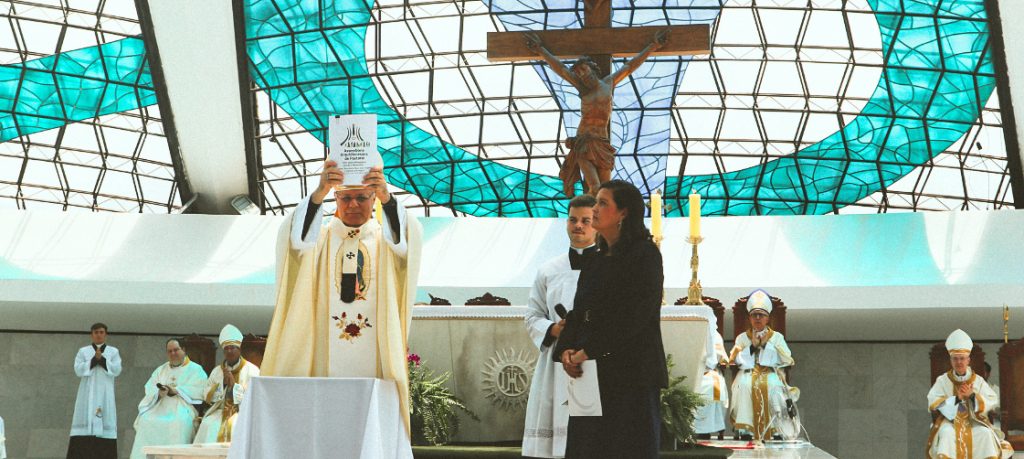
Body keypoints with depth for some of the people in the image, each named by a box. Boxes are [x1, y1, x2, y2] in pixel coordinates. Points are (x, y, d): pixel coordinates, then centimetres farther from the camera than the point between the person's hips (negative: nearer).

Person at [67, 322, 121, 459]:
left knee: (105, 423, -10)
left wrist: (102, 359, -13)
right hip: (87, 393, 0)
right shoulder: (83, 351, 12)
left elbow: (116, 370, -3)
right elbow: (78, 370, -3)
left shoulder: (113, 352, 11)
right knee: (85, 422, -12)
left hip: (105, 394, 0)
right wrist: (94, 359, -12)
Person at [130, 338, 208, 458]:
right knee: (146, 421, -25)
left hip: (183, 407, -3)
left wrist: (177, 390, -13)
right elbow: (149, 390, 10)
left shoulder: (196, 369, 11)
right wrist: (159, 393, -12)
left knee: (179, 422, -35)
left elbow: (199, 391, -5)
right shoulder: (160, 370, 24)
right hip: (159, 407, 3)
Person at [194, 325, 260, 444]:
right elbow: (207, 397, 9)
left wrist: (234, 384, -12)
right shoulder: (217, 371, 16)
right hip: (221, 411, 3)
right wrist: (222, 383, -5)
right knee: (208, 425, -27)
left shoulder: (251, 370, 4)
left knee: (234, 424, -35)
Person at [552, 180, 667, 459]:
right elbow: (578, 311, 13)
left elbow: (636, 315, -16)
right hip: (592, 373, 7)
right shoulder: (596, 260, 18)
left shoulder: (645, 255, -6)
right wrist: (566, 350, -6)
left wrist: (589, 351, -16)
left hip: (631, 373, -7)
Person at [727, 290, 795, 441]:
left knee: (773, 385, -36)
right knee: (745, 384, -35)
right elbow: (733, 360, 6)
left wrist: (768, 343, 0)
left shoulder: (777, 337, 19)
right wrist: (752, 345, 0)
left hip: (771, 373, -1)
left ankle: (777, 429, -36)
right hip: (748, 373, 1)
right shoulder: (742, 338, 21)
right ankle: (745, 431, -36)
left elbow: (788, 361, 5)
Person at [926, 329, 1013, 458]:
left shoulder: (978, 381, 7)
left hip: (974, 421, 1)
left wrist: (972, 396, -17)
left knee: (986, 433, -28)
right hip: (949, 420, -1)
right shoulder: (942, 380, 3)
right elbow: (933, 403, -7)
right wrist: (956, 398, -18)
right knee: (947, 433, -34)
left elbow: (993, 402, -1)